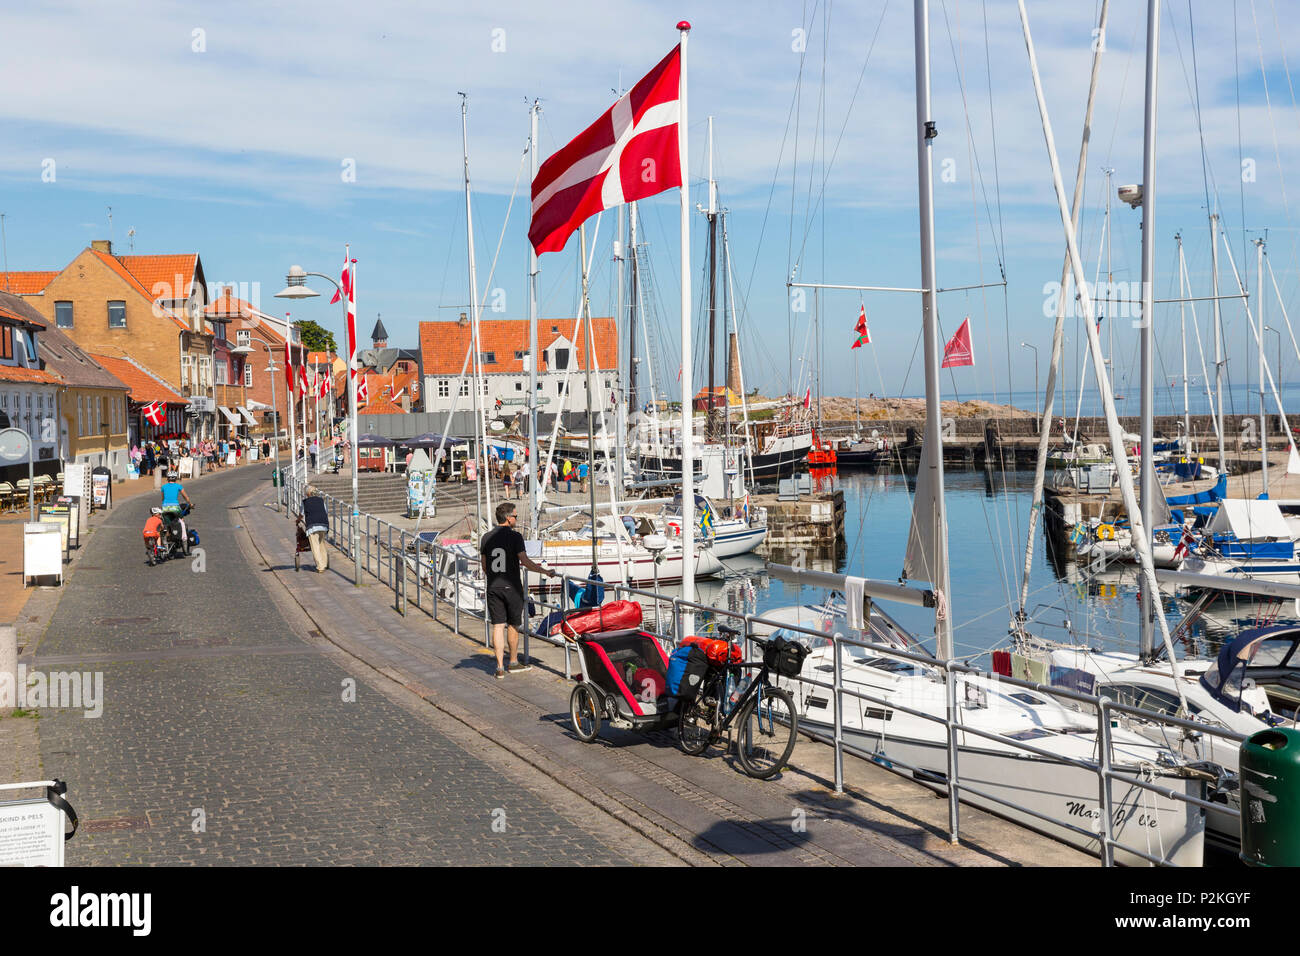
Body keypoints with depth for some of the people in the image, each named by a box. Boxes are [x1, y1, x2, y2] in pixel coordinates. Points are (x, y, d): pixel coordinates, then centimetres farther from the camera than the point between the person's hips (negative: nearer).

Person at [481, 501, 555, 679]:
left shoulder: (487, 537, 5)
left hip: (493, 588, 4)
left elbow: (484, 566, 11)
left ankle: (500, 667, 0)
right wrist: (544, 571, -2)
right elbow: (524, 561, -14)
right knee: (513, 626, 11)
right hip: (512, 587, -4)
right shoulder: (515, 536, -10)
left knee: (498, 626, 4)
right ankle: (513, 662, 24)